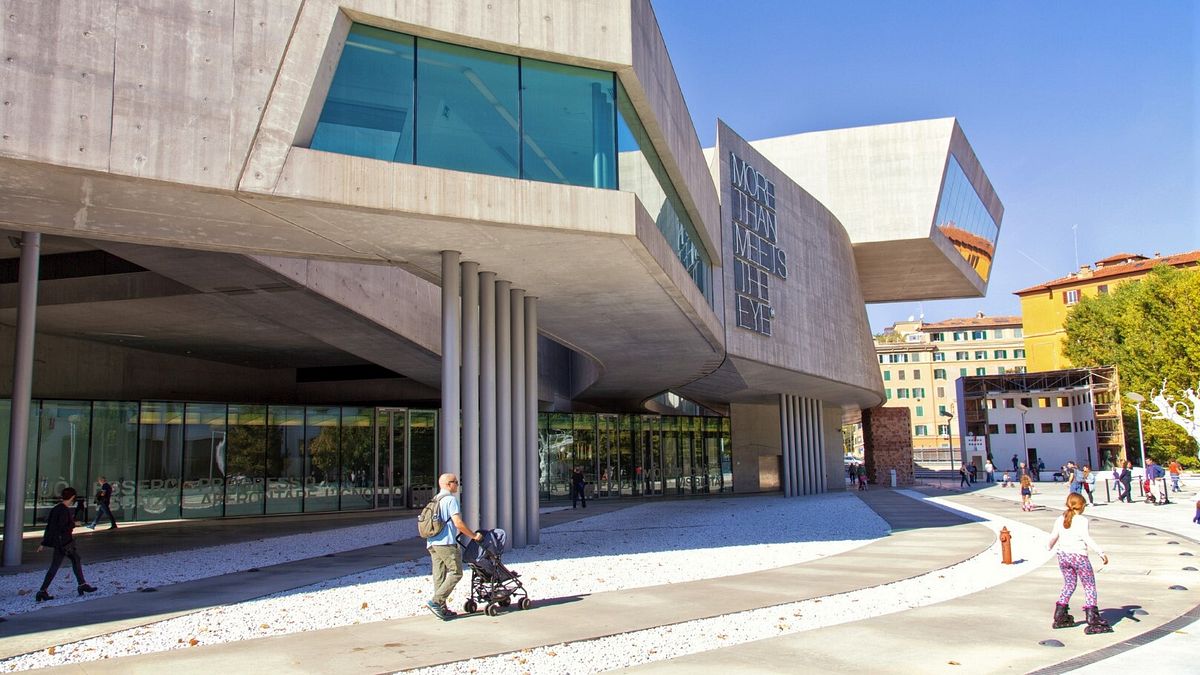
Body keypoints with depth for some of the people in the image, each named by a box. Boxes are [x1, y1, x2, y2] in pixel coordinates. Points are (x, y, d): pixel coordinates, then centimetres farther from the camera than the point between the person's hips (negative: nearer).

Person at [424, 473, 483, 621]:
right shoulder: (450, 499, -6)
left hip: (432, 543, 9)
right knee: (455, 572, -5)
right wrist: (474, 535, -4)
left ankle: (442, 609, 8)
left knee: (439, 576, 8)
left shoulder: (435, 500, 22)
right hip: (446, 542, -9)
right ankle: (435, 601, -14)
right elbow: (458, 523, -14)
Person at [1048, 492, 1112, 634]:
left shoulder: (1060, 520, 7)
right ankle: (1093, 620, -5)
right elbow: (1087, 539, -20)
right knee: (1089, 586, 2)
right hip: (1079, 556, -6)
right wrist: (1101, 552, -21)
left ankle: (1060, 617, 21)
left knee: (1069, 585, 18)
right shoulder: (1082, 520, -11)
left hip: (1063, 555, 6)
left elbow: (1053, 537, 16)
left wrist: (1050, 547, 35)